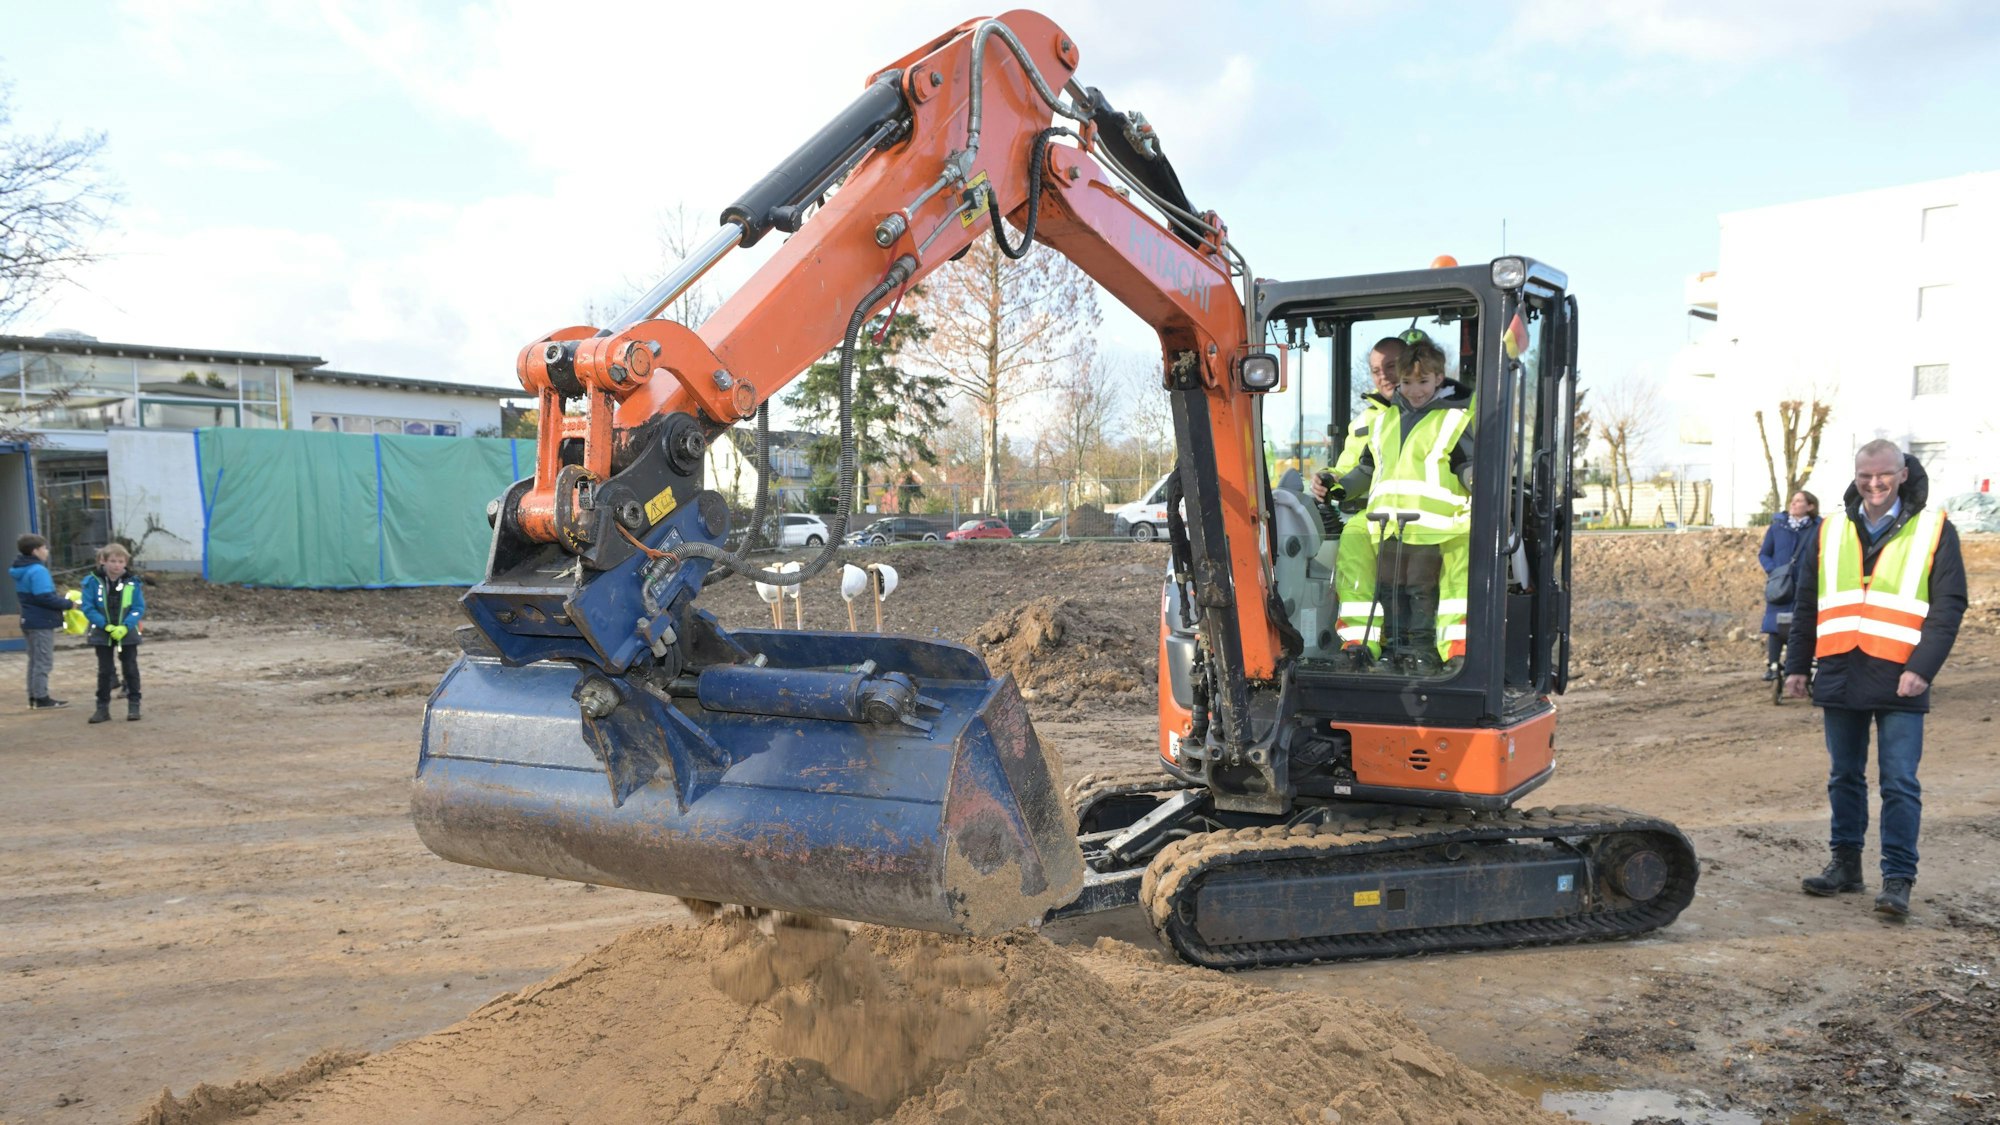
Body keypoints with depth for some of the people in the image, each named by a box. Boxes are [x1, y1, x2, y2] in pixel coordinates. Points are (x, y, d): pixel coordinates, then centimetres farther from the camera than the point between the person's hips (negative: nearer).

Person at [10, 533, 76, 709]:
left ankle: (34, 696, 21)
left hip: (29, 621, 10)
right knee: (43, 662, -3)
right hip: (42, 622, -10)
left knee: (35, 661, 16)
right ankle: (42, 698, 0)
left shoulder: (22, 571, 12)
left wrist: (62, 601, 10)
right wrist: (68, 604, -14)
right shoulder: (38, 570, -18)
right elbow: (45, 597, -25)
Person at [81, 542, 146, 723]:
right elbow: (88, 608, -9)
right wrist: (106, 626, -18)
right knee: (104, 671, 9)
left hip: (127, 634, 0)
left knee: (131, 669, 5)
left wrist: (125, 627, -19)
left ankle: (133, 706, 13)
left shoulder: (132, 582, -7)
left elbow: (139, 608, -6)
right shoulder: (93, 582, -8)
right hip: (102, 635, 0)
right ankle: (102, 707, 15)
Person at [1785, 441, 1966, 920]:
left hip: (1899, 683, -3)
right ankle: (1846, 863, 22)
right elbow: (1806, 606, 13)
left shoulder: (1933, 530, 0)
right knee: (1844, 777, 12)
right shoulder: (1830, 532, 10)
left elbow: (1949, 605, -4)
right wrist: (1797, 665, 9)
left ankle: (1898, 879, 4)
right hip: (1840, 678, 4)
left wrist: (1922, 667, -14)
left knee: (1899, 783, -3)